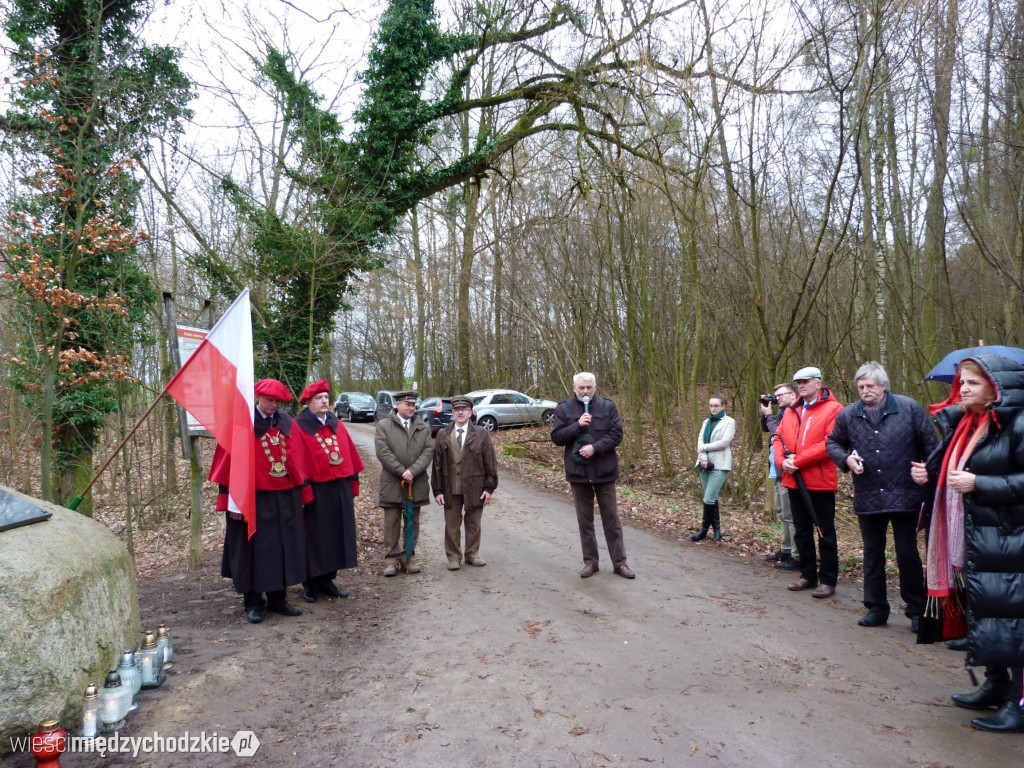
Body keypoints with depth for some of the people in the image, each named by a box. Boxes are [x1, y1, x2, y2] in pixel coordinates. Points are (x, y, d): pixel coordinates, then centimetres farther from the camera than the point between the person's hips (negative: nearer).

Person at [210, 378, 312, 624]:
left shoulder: (286, 423, 5)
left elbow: (297, 459, 10)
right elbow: (230, 461, -10)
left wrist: (302, 491, 9)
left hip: (285, 498, 5)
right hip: (254, 499, -4)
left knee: (283, 548, 11)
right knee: (255, 550, 6)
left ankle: (277, 599, 24)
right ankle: (253, 603, 19)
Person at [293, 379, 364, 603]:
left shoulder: (336, 424, 11)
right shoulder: (299, 428, -7)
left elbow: (350, 454, 12)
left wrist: (353, 482, 8)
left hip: (340, 488, 6)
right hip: (315, 490, -5)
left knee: (336, 534, 12)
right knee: (315, 537, 3)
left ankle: (327, 580, 25)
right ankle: (311, 584, 17)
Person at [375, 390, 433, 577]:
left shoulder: (423, 427, 8)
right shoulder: (383, 426, 0)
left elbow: (428, 451, -1)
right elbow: (383, 452, -9)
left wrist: (412, 471, -15)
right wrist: (402, 472, -15)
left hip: (417, 484, 3)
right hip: (392, 484, -3)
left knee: (412, 524, 10)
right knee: (392, 524, 4)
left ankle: (407, 558, 20)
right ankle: (391, 560, 13)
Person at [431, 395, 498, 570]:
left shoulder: (482, 434, 0)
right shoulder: (442, 436, 4)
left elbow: (490, 463, -1)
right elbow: (437, 464, 3)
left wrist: (489, 488, -5)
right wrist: (437, 490, -2)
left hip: (474, 488, -1)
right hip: (451, 489, 1)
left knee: (473, 524, 11)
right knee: (452, 525, 8)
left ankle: (472, 554, 27)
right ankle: (454, 557, 21)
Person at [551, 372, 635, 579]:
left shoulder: (608, 406, 0)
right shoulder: (563, 409, 0)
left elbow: (616, 434, -5)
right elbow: (556, 437, -4)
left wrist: (595, 448, -18)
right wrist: (577, 425, -18)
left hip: (604, 471, 0)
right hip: (578, 472, 1)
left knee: (611, 519, 7)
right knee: (585, 520, 10)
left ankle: (619, 562, 16)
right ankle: (590, 561, 21)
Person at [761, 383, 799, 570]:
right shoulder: (782, 413, 12)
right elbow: (765, 428, 22)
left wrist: (769, 415, -9)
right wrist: (764, 412, 7)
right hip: (778, 470, 10)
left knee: (789, 514, -6)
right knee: (782, 512, 18)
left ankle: (797, 557, -1)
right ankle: (786, 550, 29)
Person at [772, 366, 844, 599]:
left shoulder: (833, 409, -8)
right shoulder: (791, 411, 14)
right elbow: (778, 438, 11)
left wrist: (798, 460, -17)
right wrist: (782, 460, -10)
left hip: (820, 482, -7)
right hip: (794, 481, 7)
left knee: (825, 533, 3)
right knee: (802, 531, 15)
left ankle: (828, 580, 13)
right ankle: (808, 575, 27)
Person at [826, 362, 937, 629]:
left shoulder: (909, 408, -4)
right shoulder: (848, 415, 3)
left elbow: (930, 445, 0)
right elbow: (832, 443, 16)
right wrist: (846, 459, -5)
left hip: (904, 495, -3)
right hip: (867, 497, 3)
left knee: (907, 553, 4)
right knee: (872, 554, 12)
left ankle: (917, 609, 20)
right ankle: (876, 609, 24)